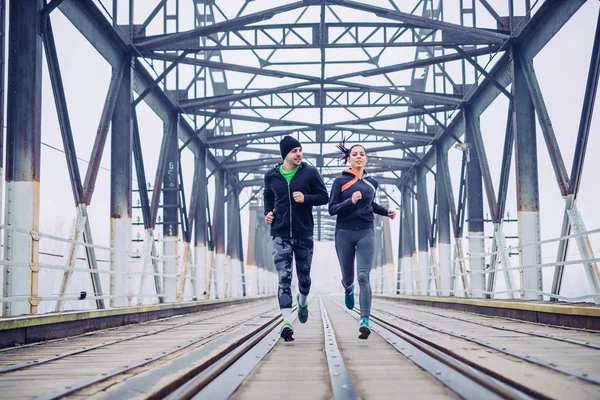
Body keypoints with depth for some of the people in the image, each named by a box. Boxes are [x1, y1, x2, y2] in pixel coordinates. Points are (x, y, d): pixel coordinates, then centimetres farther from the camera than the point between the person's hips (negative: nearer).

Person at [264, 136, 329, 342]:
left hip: (304, 234, 0)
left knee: (304, 276, 12)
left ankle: (303, 301, 45)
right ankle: (287, 322, -12)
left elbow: (324, 197, 1)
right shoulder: (271, 176, 3)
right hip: (281, 234, 0)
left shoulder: (310, 172, -2)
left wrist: (306, 198, -16)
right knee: (284, 278, -8)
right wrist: (268, 211, 5)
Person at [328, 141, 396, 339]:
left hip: (365, 233, 1)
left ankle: (365, 321, -21)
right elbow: (332, 209, -6)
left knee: (363, 277, -13)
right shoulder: (340, 181, 0)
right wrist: (351, 201, -21)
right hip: (344, 233, -1)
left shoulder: (372, 183, 10)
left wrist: (386, 211, 12)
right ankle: (348, 289, 50)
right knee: (348, 277, 10)